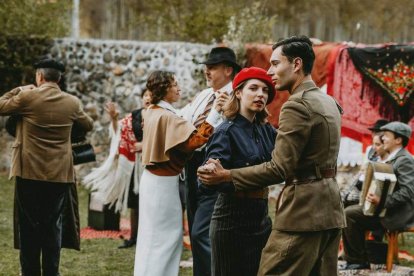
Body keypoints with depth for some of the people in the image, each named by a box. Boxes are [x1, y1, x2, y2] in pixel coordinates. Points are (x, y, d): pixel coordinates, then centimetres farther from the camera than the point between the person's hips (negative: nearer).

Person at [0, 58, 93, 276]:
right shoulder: (72, 103, 0)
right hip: (59, 175, 2)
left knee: (29, 225, 7)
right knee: (53, 225, 10)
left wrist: (19, 90, 16)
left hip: (30, 173, -2)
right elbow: (88, 125, 17)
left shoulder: (27, 97, -9)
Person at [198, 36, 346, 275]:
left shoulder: (297, 106, -14)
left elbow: (280, 168, -18)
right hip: (330, 209, 9)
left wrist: (226, 176, -13)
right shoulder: (329, 102, 16)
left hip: (302, 209, -9)